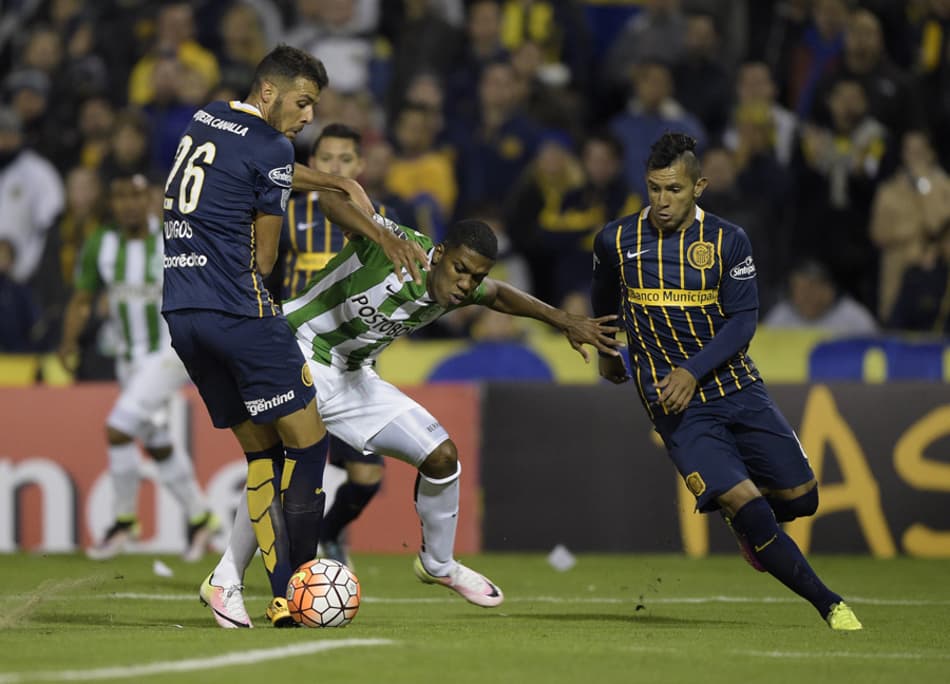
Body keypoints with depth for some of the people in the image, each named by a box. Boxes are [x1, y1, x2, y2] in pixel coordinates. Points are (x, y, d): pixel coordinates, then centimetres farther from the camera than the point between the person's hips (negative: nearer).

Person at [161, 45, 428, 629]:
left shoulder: (204, 120, 18)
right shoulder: (271, 148, -7)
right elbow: (263, 258, -1)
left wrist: (342, 185, 37)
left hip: (181, 314, 9)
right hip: (238, 312, -9)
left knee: (262, 451, 11)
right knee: (308, 443, -2)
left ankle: (284, 594, 6)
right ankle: (298, 588, -6)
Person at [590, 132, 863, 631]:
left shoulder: (728, 241, -2)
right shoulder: (616, 241, 0)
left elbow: (742, 322, -7)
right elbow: (603, 300, 22)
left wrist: (693, 372, -19)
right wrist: (606, 352, 36)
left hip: (737, 387, 2)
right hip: (676, 403, -2)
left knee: (799, 496, -1)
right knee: (742, 500, -19)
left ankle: (753, 530, 35)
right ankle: (828, 605, -9)